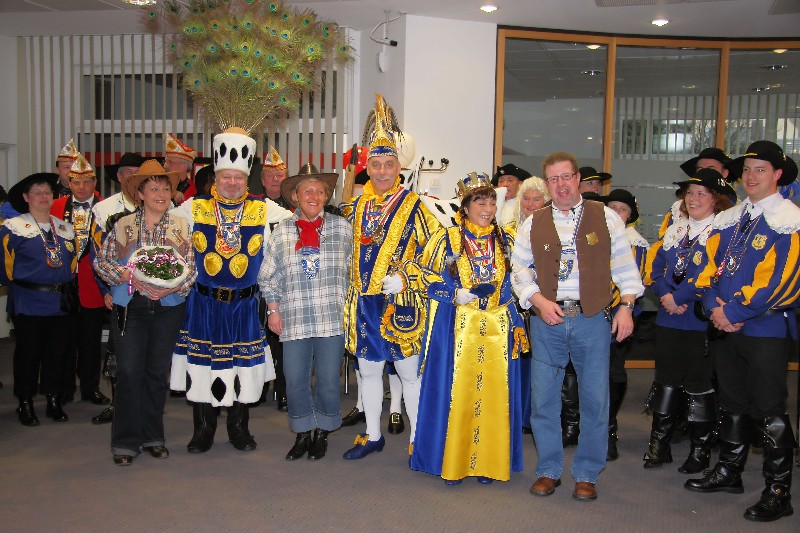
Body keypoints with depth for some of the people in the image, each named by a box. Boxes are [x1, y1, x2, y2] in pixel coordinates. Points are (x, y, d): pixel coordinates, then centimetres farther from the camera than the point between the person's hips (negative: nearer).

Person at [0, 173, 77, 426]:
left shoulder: (64, 227, 12)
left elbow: (72, 260, 19)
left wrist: (65, 284, 12)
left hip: (61, 301, 4)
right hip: (28, 304, -4)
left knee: (57, 352, 9)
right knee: (28, 352, 4)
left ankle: (54, 401, 20)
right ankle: (25, 403, 16)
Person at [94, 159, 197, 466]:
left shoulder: (181, 226, 3)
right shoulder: (123, 225, 2)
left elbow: (191, 267, 1)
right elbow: (102, 262, 1)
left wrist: (171, 288, -16)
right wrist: (130, 276, -16)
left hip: (168, 307, 1)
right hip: (129, 307, -1)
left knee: (157, 371, 8)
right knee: (129, 372, -4)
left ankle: (152, 437, 21)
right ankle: (125, 441, 8)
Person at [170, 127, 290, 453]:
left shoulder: (264, 211, 0)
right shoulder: (194, 208, 1)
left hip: (244, 304, 0)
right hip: (204, 303, 0)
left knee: (244, 366, 7)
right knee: (201, 365, 5)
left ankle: (239, 429, 24)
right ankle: (203, 430, 21)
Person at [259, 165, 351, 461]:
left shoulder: (342, 228, 6)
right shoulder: (281, 231, 7)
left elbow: (353, 271, 9)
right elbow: (268, 276, 11)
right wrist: (273, 310, 6)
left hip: (333, 318, -1)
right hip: (294, 320, 1)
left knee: (328, 380, 4)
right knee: (295, 381, 3)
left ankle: (322, 433, 24)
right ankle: (303, 433, 22)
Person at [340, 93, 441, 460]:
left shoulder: (413, 205, -6)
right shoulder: (358, 204, 8)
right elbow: (350, 246, 24)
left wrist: (405, 278, -14)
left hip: (399, 303, -5)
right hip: (363, 302, 5)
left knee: (409, 374, 3)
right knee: (368, 371, 14)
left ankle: (418, 440, 17)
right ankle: (372, 436, 28)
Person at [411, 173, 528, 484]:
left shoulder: (506, 241, 11)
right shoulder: (448, 239, 1)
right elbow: (428, 276, 1)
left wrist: (517, 325, 9)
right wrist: (457, 294, -12)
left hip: (497, 328, 3)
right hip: (458, 327, -3)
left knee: (494, 392, 3)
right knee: (455, 391, -1)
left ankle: (488, 461, 16)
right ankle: (452, 462, 12)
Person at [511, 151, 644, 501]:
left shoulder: (605, 217, 6)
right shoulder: (533, 224, 9)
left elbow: (625, 266, 5)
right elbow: (520, 269, 7)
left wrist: (626, 306, -4)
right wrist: (540, 302, -7)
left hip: (593, 319, -1)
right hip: (547, 320, 1)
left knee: (595, 399, 3)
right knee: (543, 398, 5)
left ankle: (587, 475, 18)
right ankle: (549, 470, 21)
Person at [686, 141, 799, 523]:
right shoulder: (727, 220, 13)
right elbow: (709, 265, 8)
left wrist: (733, 311, -18)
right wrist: (714, 307, -8)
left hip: (767, 329, -6)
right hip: (724, 326, 6)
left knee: (769, 411, -2)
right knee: (732, 404, 17)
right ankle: (729, 472, 30)